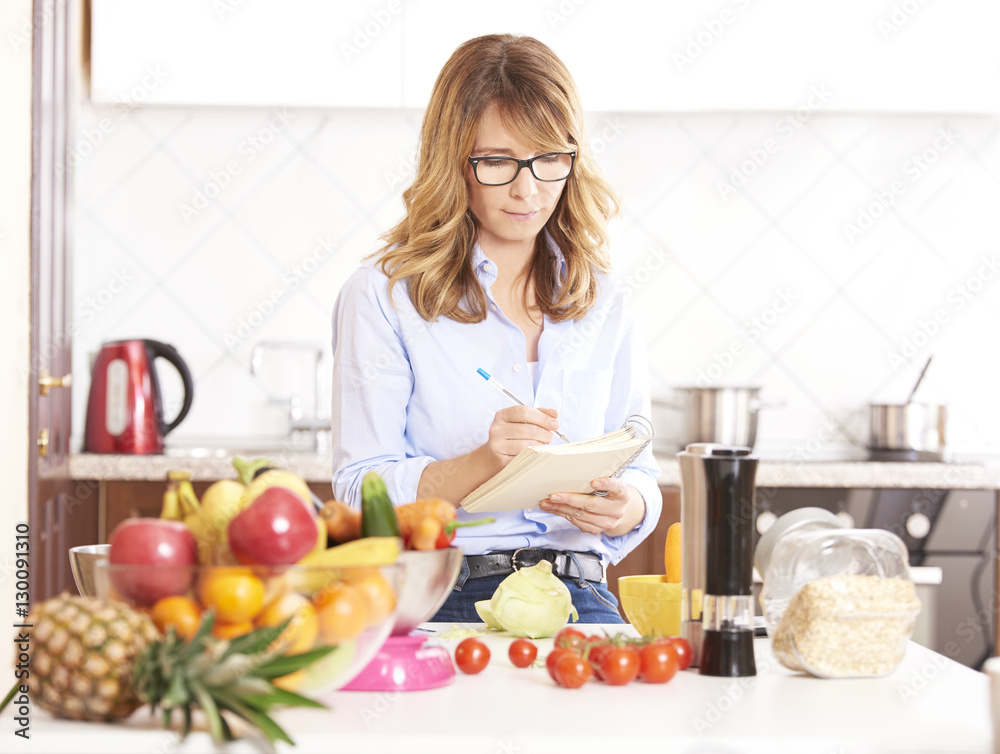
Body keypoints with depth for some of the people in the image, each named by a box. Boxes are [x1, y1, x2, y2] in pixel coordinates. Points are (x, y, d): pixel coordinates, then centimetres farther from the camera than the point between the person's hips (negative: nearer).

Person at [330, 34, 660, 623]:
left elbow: (640, 474, 17)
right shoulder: (383, 294, 2)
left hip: (577, 597, 3)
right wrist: (484, 464, -20)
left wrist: (627, 508, -8)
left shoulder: (605, 302, 15)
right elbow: (361, 490, -2)